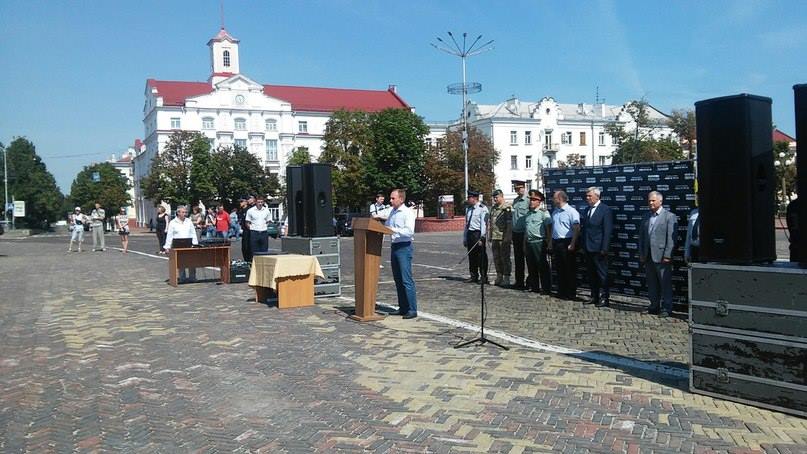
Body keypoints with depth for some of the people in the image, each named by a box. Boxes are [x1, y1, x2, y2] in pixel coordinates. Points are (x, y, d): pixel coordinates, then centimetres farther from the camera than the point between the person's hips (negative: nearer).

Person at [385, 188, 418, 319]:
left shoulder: (407, 212, -10)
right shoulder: (392, 212, 14)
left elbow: (410, 231, -20)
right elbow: (386, 225, 23)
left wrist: (393, 230, -24)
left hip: (404, 247, -8)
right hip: (394, 246, 8)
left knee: (406, 280, -9)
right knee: (397, 279, 11)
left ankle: (412, 309, -6)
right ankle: (403, 308, 19)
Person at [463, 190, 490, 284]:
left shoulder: (482, 209, -8)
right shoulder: (468, 209, 16)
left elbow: (484, 224, -14)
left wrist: (481, 238, -19)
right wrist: (464, 238, 16)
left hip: (478, 233, -7)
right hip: (470, 233, 7)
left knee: (481, 257, -3)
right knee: (471, 256, 10)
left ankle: (483, 277, 4)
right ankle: (474, 276, 18)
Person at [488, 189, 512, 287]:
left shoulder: (507, 208, -8)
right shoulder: (493, 208, 16)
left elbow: (509, 224, -13)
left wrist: (507, 238, -18)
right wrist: (489, 236, 16)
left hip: (504, 238, -7)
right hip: (494, 238, 7)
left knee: (505, 258, -1)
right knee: (496, 258, 11)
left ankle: (506, 279, 4)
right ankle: (499, 277, 20)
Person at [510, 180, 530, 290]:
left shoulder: (528, 200, -9)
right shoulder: (515, 201, 13)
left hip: (524, 234, -7)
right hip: (516, 233, 7)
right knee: (517, 258, 12)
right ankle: (518, 281, 19)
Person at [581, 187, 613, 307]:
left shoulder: (606, 210, -8)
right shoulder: (587, 210, 14)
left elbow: (607, 231, -12)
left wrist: (604, 248, -16)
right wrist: (583, 246, 9)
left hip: (598, 249, -7)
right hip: (588, 248, 7)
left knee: (602, 274, 0)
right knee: (591, 274, 12)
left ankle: (604, 298, 7)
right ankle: (594, 296, 21)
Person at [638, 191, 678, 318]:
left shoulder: (670, 217, -4)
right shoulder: (647, 217, 15)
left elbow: (671, 238, -10)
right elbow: (641, 236, 15)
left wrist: (667, 256, -15)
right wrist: (641, 254, 8)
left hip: (661, 256, -6)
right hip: (648, 257, 6)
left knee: (665, 283, -1)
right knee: (652, 284, 11)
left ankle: (666, 308, 5)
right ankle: (654, 306, 20)